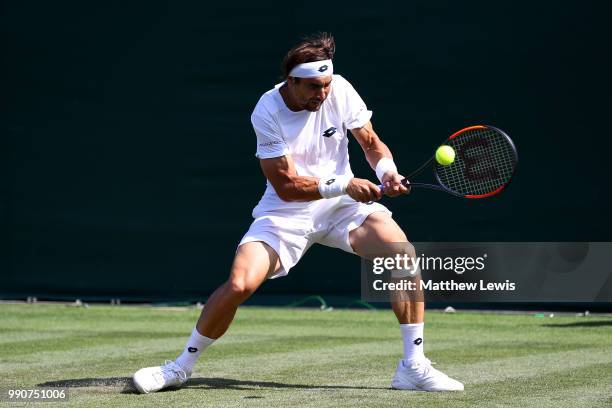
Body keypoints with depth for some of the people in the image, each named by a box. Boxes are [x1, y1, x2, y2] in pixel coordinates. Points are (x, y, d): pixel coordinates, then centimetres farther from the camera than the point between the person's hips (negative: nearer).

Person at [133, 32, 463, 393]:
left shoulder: (340, 90, -11)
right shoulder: (267, 113, -19)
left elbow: (371, 142, 2)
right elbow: (286, 185, -20)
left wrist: (387, 171, -20)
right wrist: (345, 184, -30)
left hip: (343, 203, 3)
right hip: (286, 212, -3)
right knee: (239, 285, -20)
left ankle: (414, 367, -9)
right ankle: (182, 366, 4)